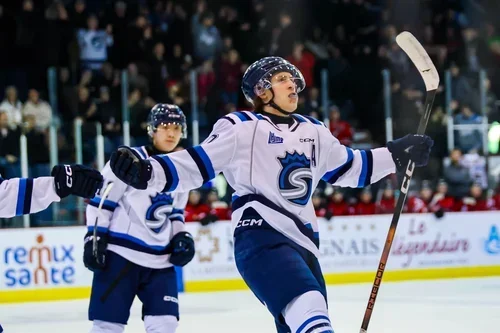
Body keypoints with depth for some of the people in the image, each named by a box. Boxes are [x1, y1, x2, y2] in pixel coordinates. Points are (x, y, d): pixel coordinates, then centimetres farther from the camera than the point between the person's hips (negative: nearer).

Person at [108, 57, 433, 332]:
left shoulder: (313, 131, 19)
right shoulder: (241, 127, -1)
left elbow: (347, 167, 31)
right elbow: (194, 165, -4)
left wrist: (397, 155, 27)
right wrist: (145, 172, -19)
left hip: (303, 240, 8)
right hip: (261, 237, -8)